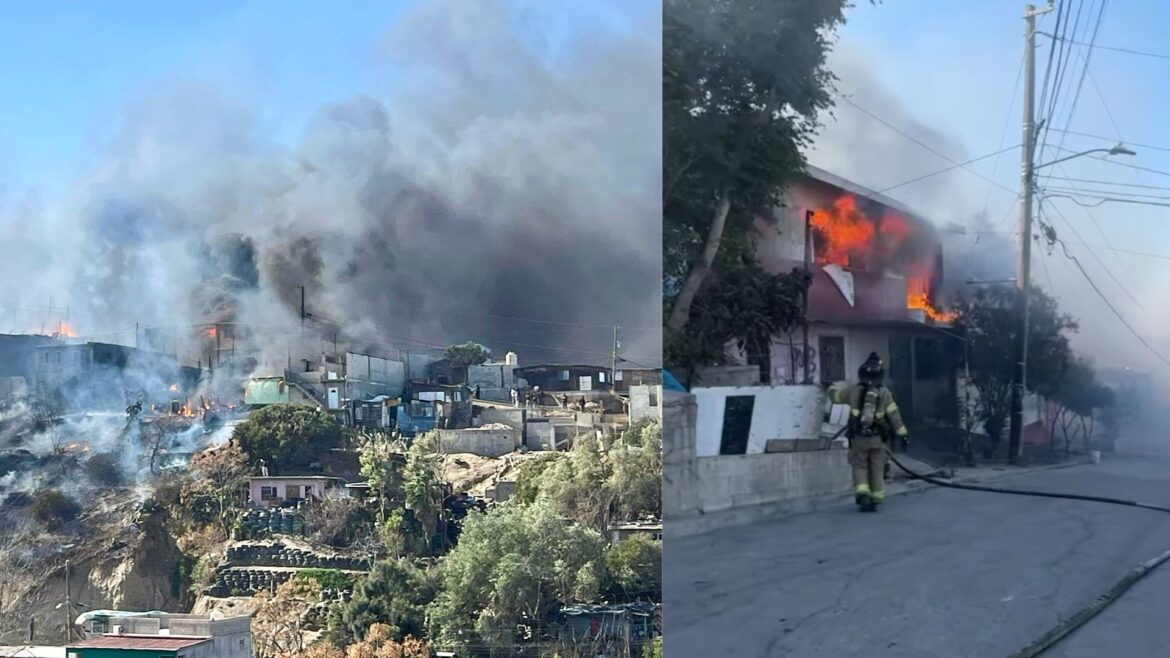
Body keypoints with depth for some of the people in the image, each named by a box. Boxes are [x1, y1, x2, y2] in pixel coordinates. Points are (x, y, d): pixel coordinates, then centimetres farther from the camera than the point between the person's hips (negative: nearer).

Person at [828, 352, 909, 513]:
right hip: (877, 438, 0)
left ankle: (862, 494, -13)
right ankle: (876, 499, 12)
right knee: (877, 469, 11)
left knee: (860, 467, 8)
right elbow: (894, 416, -3)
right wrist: (903, 433, 3)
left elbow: (834, 395, 14)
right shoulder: (884, 393, -2)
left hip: (858, 438, 0)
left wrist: (833, 387, 37)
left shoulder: (854, 391, -1)